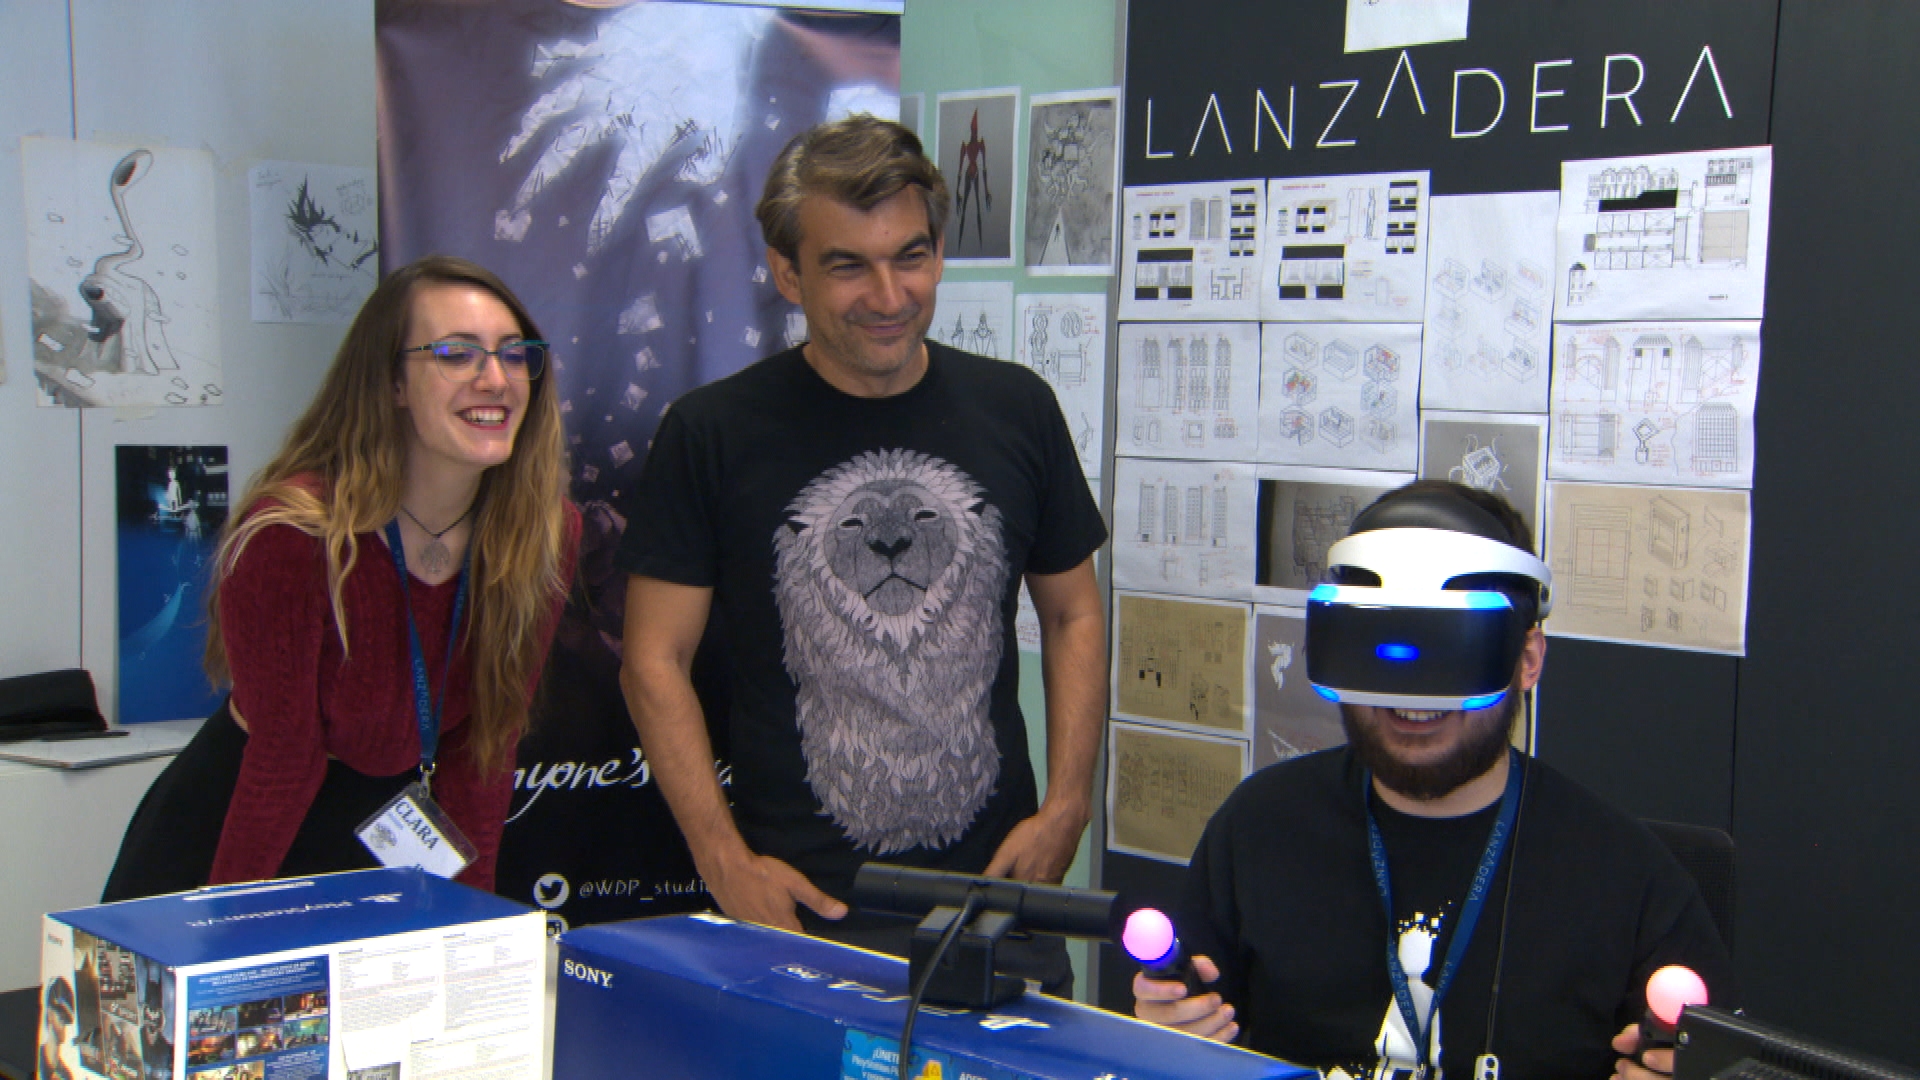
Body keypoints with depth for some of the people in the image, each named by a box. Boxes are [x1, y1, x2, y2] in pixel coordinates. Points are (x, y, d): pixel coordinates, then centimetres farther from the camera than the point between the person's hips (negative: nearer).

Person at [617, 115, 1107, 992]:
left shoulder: (1016, 410, 6)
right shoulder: (712, 434, -3)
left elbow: (1074, 615, 14)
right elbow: (655, 661, -1)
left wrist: (1066, 808, 3)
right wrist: (725, 861, -9)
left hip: (997, 888, 3)